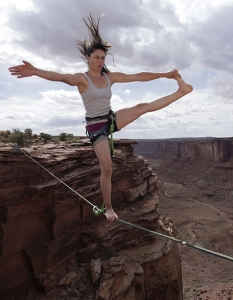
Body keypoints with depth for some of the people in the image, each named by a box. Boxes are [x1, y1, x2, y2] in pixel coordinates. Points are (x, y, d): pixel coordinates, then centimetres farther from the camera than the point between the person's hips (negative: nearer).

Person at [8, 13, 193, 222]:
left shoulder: (111, 76, 3)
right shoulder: (81, 78, -12)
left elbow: (138, 76, 4)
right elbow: (62, 77, -33)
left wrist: (164, 74, 3)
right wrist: (35, 71, -51)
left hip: (111, 120, 5)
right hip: (95, 127, -4)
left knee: (142, 107, -9)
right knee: (107, 169, -6)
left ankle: (180, 91, 3)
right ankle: (109, 208, 11)